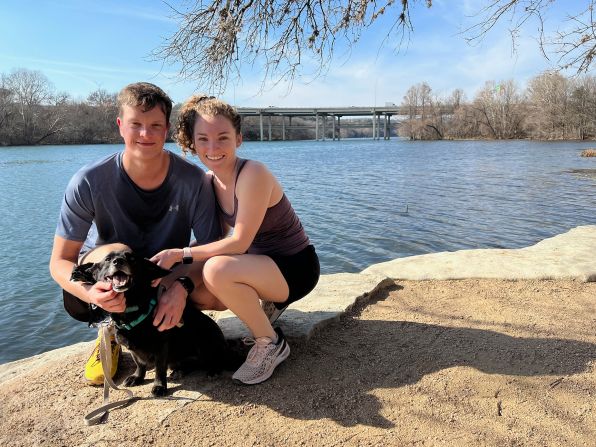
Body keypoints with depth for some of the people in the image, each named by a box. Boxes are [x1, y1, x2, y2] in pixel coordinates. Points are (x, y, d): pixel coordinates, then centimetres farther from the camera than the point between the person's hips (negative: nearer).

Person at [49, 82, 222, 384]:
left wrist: (182, 286, -38)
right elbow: (60, 262, -16)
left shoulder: (193, 180, -20)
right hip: (101, 280, -1)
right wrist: (90, 292, -39)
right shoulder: (89, 182, -21)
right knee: (116, 252, -35)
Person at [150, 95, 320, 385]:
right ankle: (267, 303, 16)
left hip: (295, 267, -8)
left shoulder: (253, 174, -24)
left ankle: (270, 344, -9)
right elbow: (215, 240, 3)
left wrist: (180, 254, -23)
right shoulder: (210, 181, 1)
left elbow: (239, 242, -25)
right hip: (262, 264, 8)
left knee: (217, 270, -32)